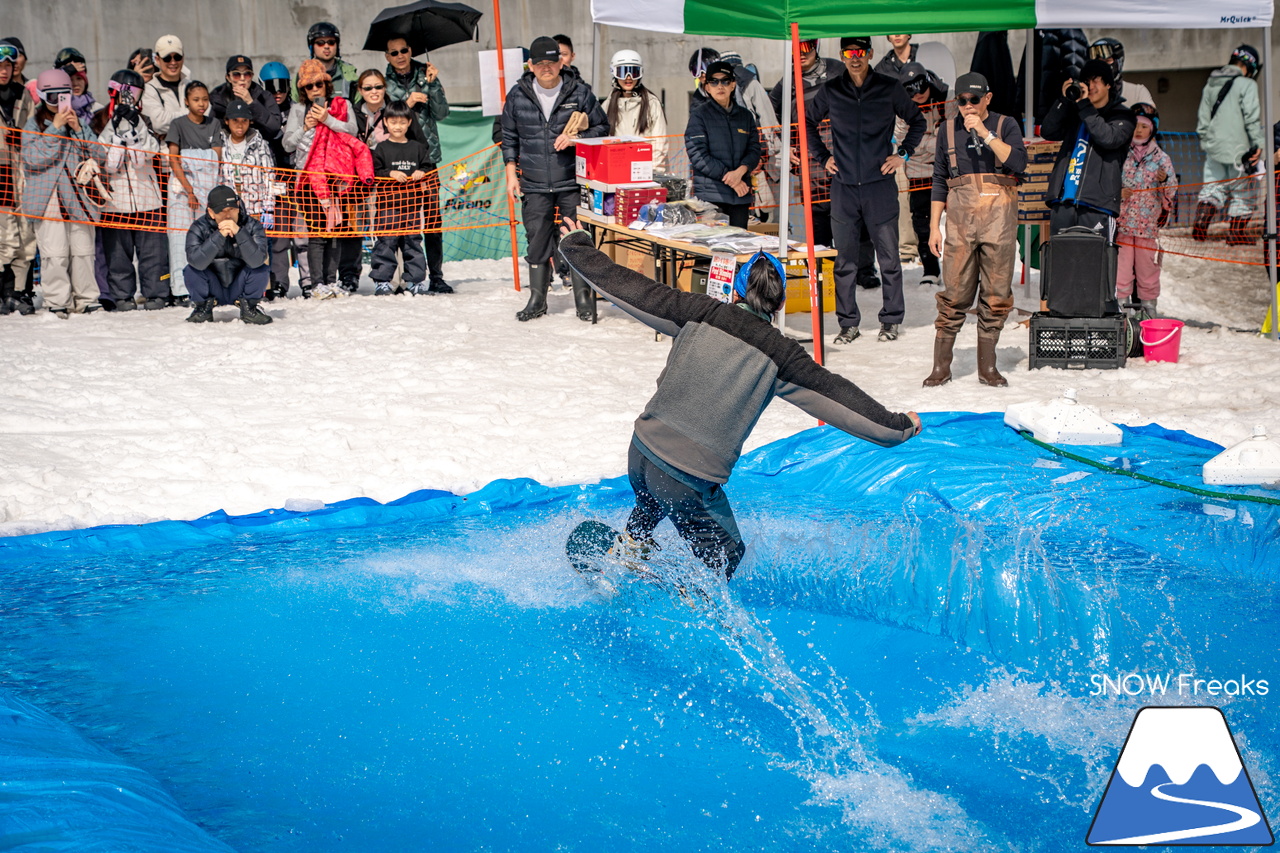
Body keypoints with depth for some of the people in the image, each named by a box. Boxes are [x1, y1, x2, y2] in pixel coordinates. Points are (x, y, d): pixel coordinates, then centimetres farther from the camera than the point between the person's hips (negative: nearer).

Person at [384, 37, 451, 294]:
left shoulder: (425, 74, 8)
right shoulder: (384, 82, 6)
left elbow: (441, 113, 2)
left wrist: (432, 84, -10)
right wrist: (407, 103, -12)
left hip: (427, 156, 1)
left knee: (433, 220, -2)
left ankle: (436, 276, 4)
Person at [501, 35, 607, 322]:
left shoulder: (580, 92, 0)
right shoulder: (518, 95, 5)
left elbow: (602, 127, 7)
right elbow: (509, 137, 14)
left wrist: (577, 139, -10)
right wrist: (511, 172, 7)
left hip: (573, 183, -2)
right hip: (535, 185, 2)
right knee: (537, 241, 5)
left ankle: (583, 299, 10)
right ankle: (537, 300, 16)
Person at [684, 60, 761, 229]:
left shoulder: (745, 116, 15)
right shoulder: (699, 116, 2)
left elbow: (754, 150, 10)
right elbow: (698, 155, -7)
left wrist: (740, 171, -12)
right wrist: (729, 178, -12)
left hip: (740, 196, 4)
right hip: (710, 194, -4)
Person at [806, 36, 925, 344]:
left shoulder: (889, 88, 2)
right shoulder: (830, 91, 6)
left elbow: (917, 121, 14)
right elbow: (809, 124, 22)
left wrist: (903, 154, 4)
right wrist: (823, 157, 11)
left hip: (880, 184, -2)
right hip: (844, 186, 2)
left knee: (889, 258, 0)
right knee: (844, 260, 4)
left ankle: (891, 320, 11)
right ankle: (848, 323, 11)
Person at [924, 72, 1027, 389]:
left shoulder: (1006, 125, 7)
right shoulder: (948, 130, 12)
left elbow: (1018, 163, -11)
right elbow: (939, 180, 14)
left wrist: (985, 133, -14)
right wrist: (934, 226, 8)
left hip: (999, 219, 0)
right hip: (961, 217, 1)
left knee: (996, 294, 0)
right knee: (955, 294, -4)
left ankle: (987, 367, 8)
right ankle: (941, 366, 1)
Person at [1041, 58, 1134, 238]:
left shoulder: (1121, 115, 7)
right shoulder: (1074, 112, 21)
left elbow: (1109, 139, -12)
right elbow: (1048, 132, 8)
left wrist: (1085, 106, -12)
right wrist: (1064, 100, -1)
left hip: (1097, 203, -5)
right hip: (1062, 201, 5)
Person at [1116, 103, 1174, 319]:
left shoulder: (1161, 158, 5)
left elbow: (1171, 193, 4)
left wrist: (1164, 180, -16)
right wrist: (1117, 193, -8)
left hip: (1148, 224, 0)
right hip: (1122, 222, 0)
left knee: (1147, 265, 3)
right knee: (1121, 264, -1)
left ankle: (1148, 307, 13)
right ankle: (1120, 304, 7)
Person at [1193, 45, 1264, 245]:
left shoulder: (1210, 84, 12)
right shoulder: (1246, 84, -9)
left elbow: (1202, 117, 16)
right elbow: (1251, 117, -14)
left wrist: (1205, 141, 23)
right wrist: (1258, 143, -9)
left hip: (1213, 146, 5)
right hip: (1237, 148, -5)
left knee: (1213, 186, 12)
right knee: (1241, 190, 6)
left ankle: (1201, 219, -7)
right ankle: (1236, 232, 8)